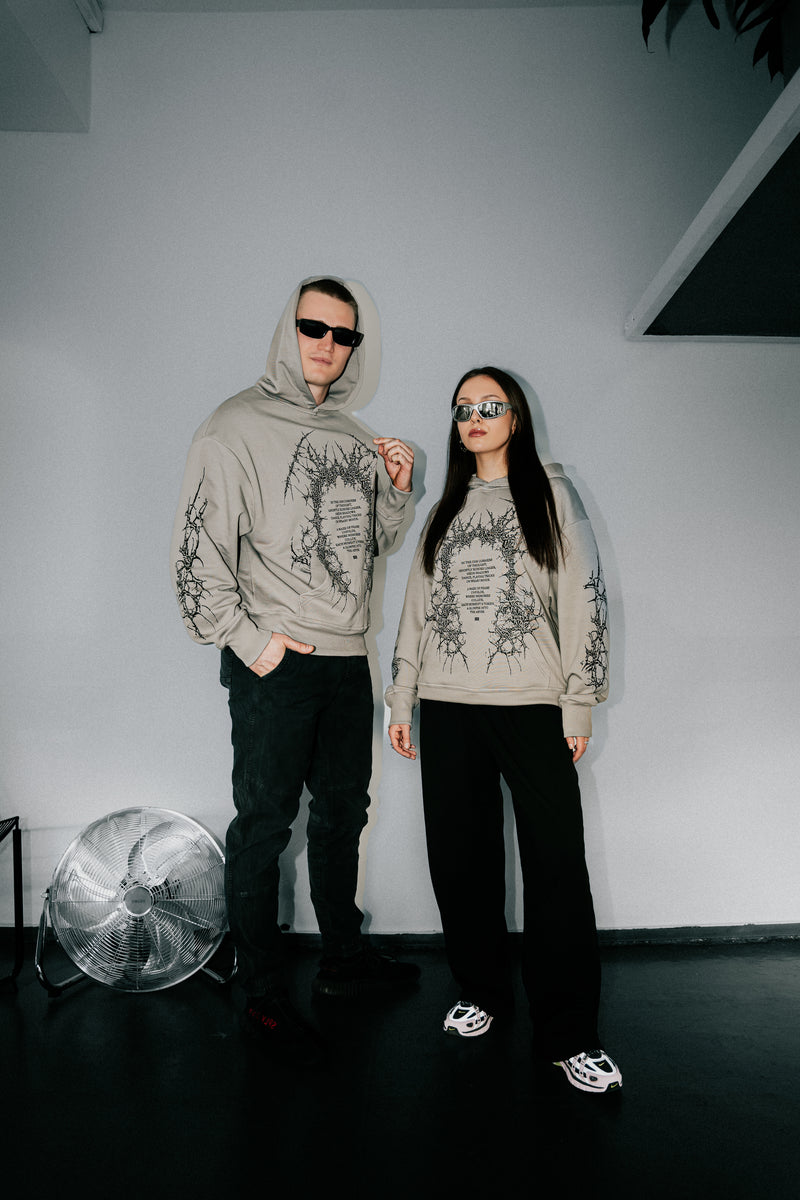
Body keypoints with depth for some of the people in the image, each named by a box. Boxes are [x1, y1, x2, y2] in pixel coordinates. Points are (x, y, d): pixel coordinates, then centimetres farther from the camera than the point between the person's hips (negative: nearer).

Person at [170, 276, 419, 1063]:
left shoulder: (352, 434, 14)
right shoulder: (238, 428, -6)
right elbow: (198, 549, -12)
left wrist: (396, 490, 2)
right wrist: (248, 641, -15)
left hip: (347, 658, 7)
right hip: (274, 667, -7)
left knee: (342, 813, 16)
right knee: (264, 826, 2)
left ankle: (343, 959, 34)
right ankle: (263, 995, 17)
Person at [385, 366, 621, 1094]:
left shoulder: (551, 494, 7)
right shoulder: (446, 509, 17)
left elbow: (583, 596, 0)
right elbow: (417, 608, 15)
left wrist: (580, 703, -6)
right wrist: (401, 701, 11)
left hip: (532, 705, -3)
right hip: (447, 708, 4)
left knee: (557, 863, -6)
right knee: (460, 857, 7)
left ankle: (568, 1035, 7)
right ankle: (484, 992, 27)